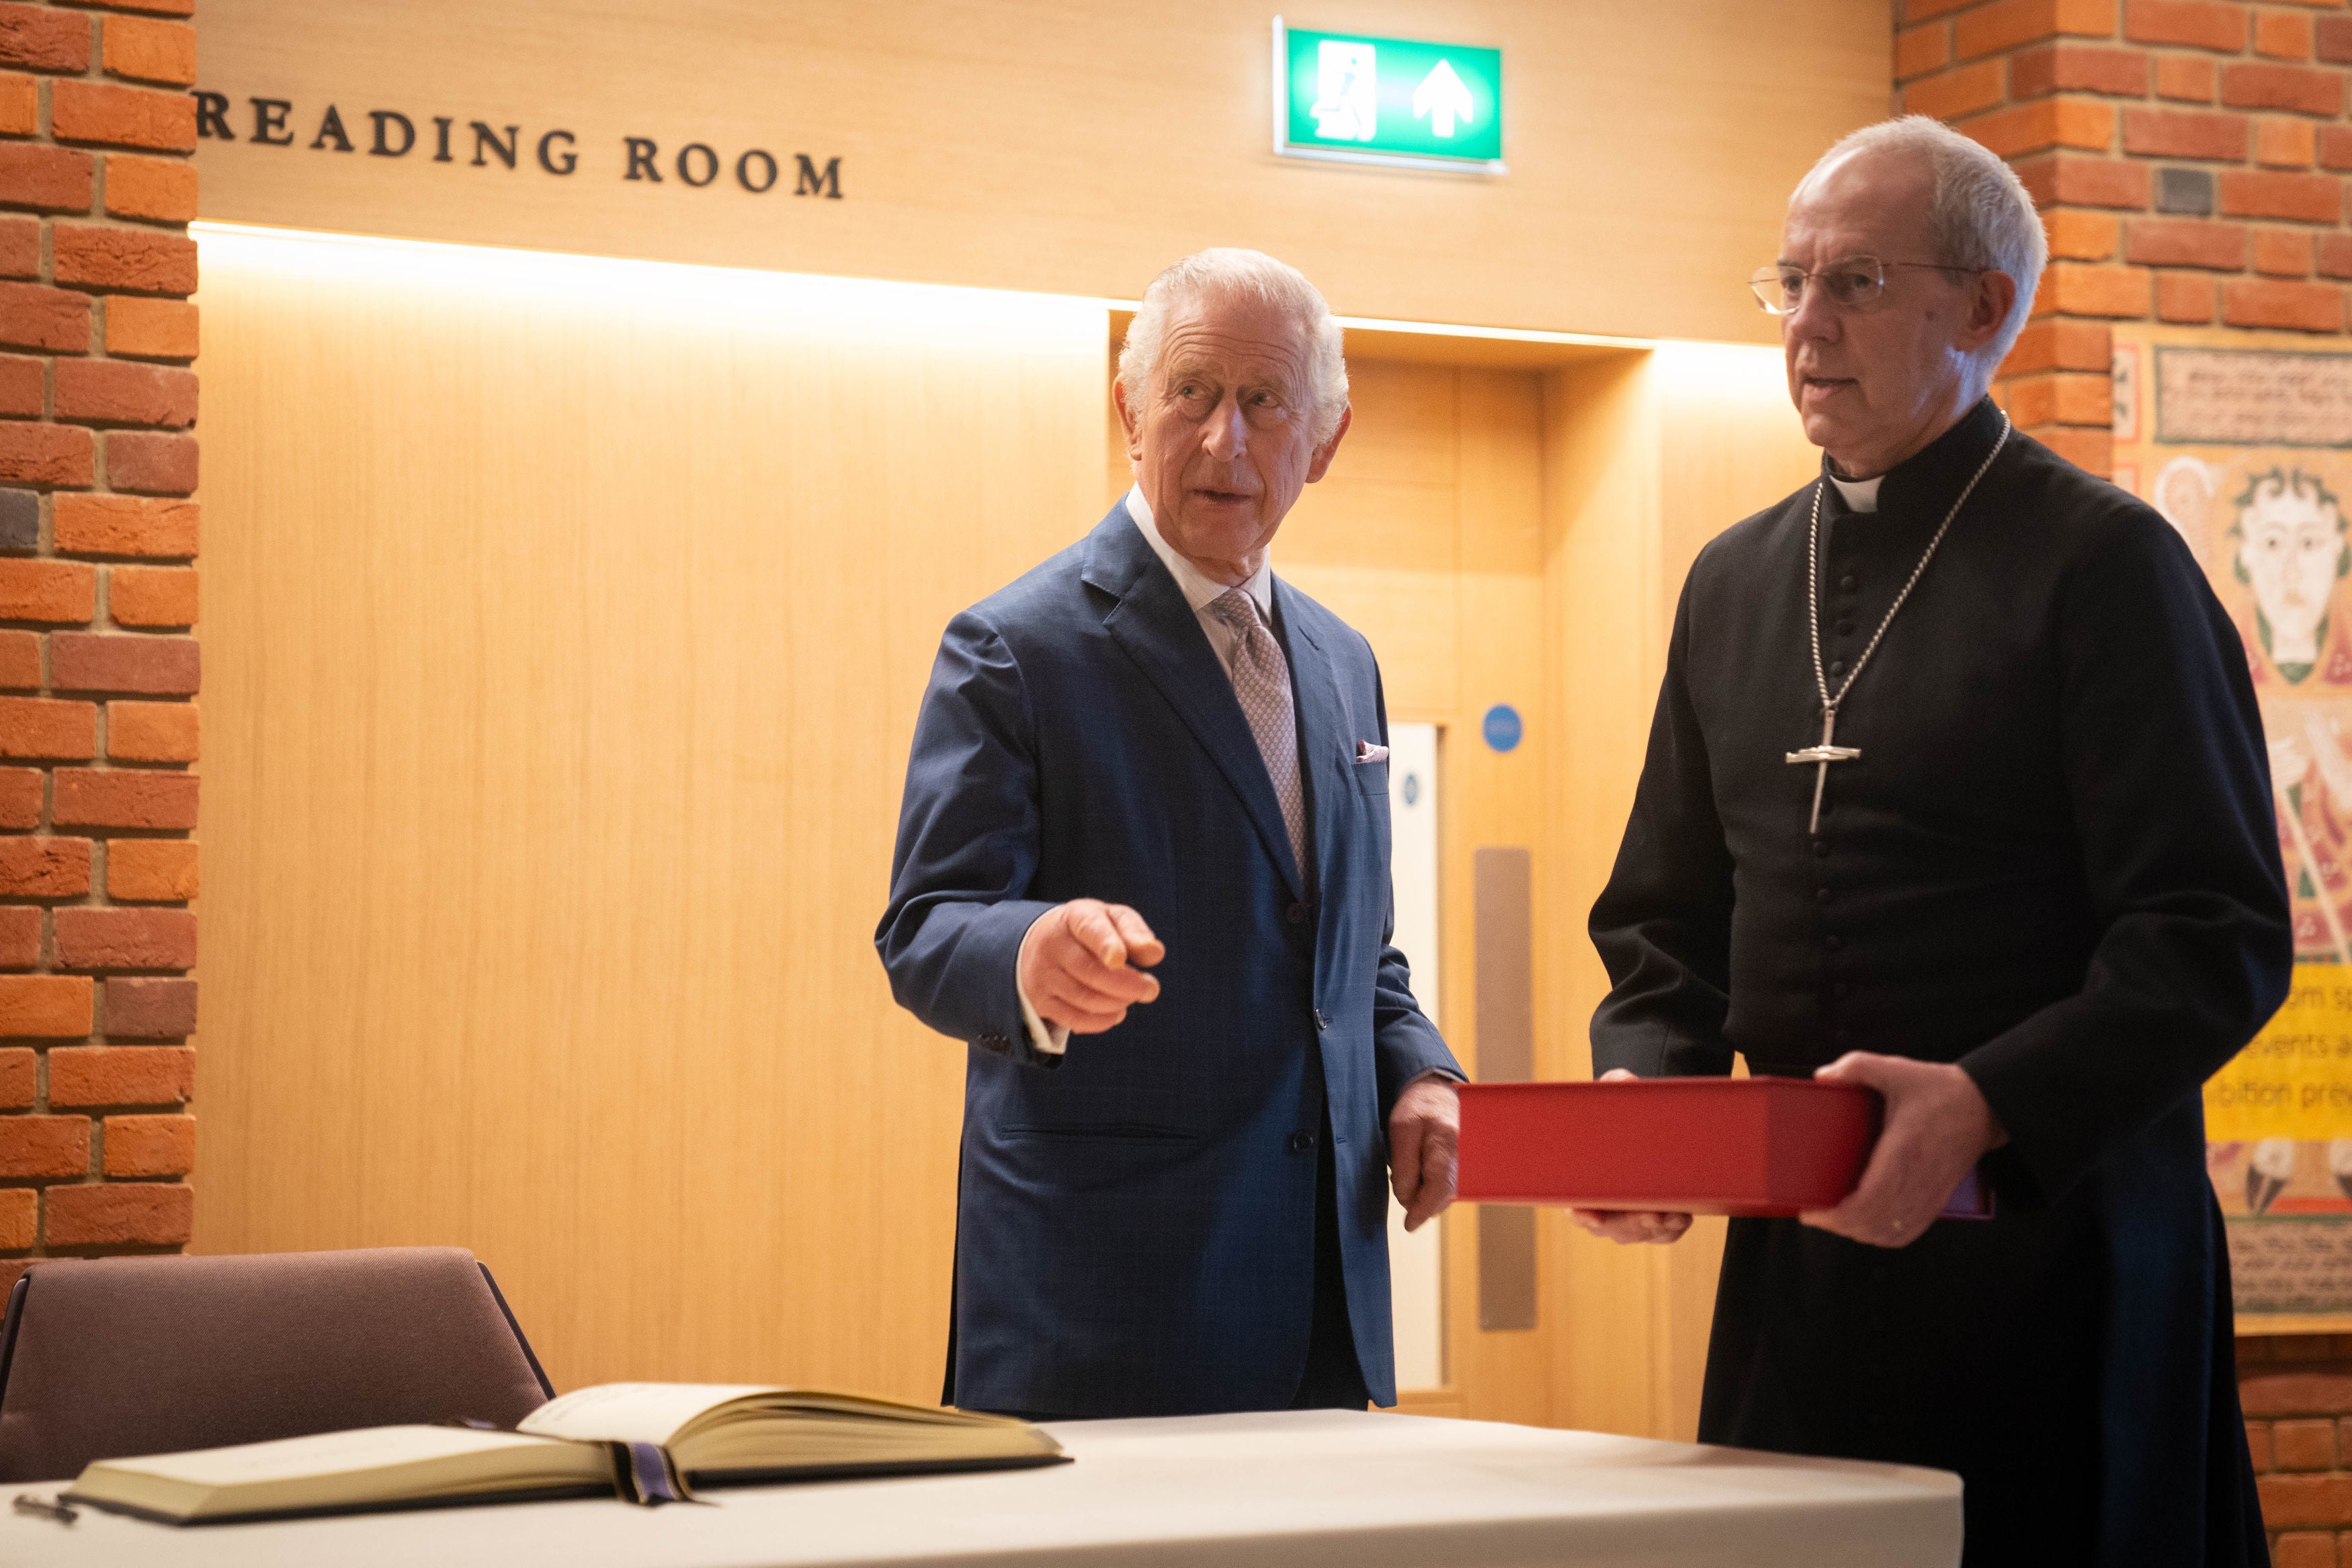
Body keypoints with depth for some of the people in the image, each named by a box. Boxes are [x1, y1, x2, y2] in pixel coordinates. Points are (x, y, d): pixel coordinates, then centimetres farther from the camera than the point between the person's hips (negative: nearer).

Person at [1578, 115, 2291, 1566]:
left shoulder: (2103, 561, -5)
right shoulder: (1736, 580, 15)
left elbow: (2220, 940, -11)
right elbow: (1671, 915, 20)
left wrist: (1987, 1104, -24)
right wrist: (1644, 1082, -1)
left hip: (2048, 1241, -5)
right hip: (1799, 1250, 6)